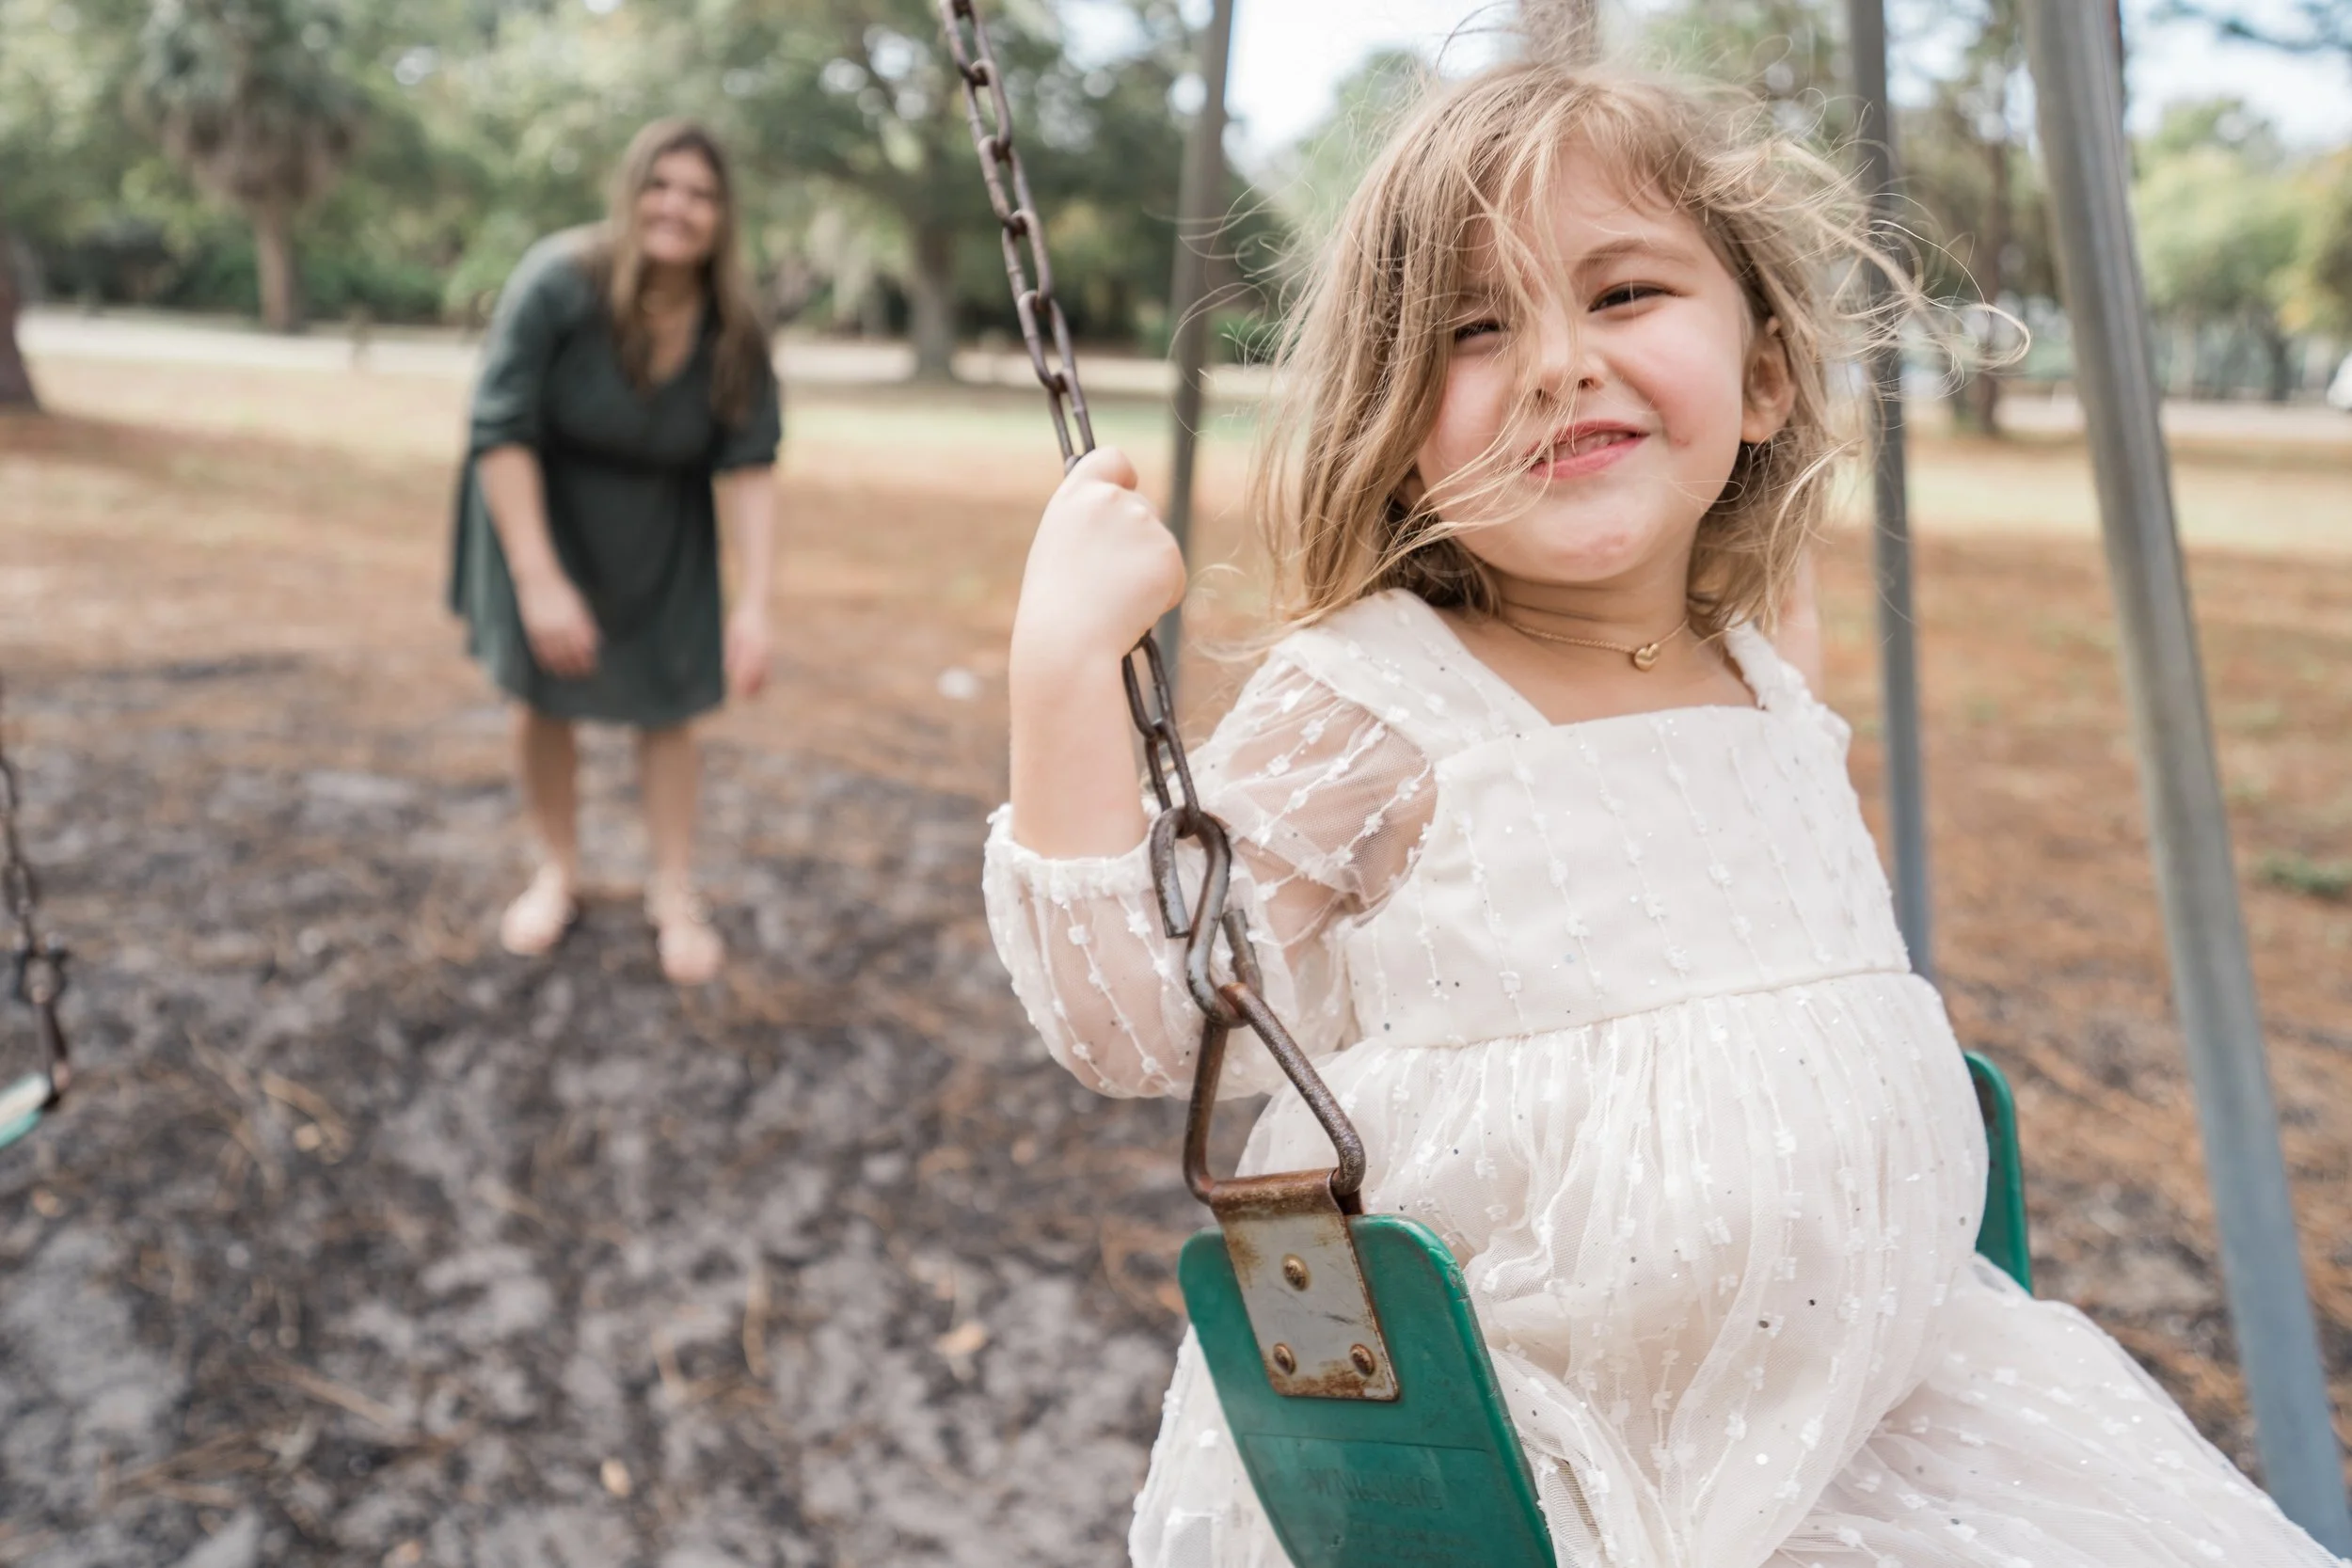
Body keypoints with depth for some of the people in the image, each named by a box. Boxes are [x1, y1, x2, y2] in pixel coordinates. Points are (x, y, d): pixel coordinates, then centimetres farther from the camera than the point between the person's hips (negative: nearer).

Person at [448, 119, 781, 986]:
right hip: (539, 499, -2)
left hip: (658, 519, 2)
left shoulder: (736, 330, -20)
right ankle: (557, 875, 23)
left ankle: (674, 893, 14)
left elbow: (749, 466, -20)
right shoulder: (558, 281, -28)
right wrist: (539, 581, -32)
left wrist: (753, 605, -30)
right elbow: (500, 432, -28)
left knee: (666, 700, 2)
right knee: (541, 689, 4)